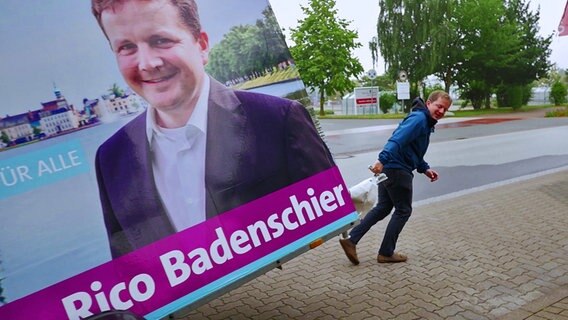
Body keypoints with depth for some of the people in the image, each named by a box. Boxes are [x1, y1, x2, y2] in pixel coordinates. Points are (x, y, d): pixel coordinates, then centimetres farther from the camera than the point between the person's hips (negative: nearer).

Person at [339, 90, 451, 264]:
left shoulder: (426, 122, 20)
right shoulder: (418, 119, -13)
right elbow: (397, 139, -29)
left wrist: (425, 169, 17)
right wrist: (383, 160, -39)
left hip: (388, 169, 10)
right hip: (397, 170, -10)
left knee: (383, 208, 16)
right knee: (403, 211, 5)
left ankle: (350, 239, 13)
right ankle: (386, 253, 16)